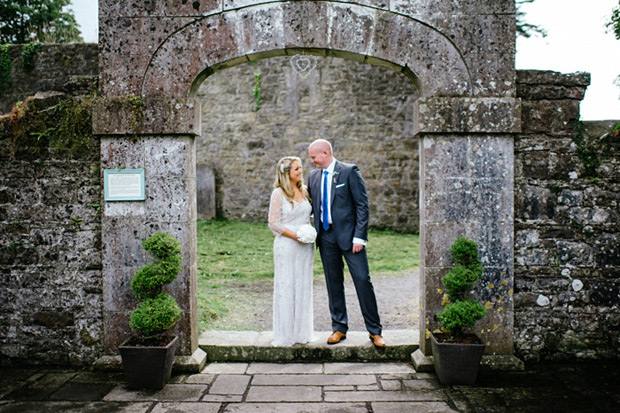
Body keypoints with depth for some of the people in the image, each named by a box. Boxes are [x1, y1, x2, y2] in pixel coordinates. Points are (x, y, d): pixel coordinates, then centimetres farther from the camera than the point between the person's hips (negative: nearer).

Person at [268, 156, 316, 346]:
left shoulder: (304, 191, 10)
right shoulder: (278, 194, -7)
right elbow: (273, 223, -9)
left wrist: (310, 234, 5)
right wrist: (295, 235, -16)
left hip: (305, 246, 6)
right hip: (286, 246, -6)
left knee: (303, 287, 10)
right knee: (286, 287, 0)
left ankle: (302, 331, 20)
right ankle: (285, 334, 10)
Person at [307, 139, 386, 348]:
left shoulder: (349, 171, -5)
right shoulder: (313, 176, 11)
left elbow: (362, 205, -8)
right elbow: (311, 205, 21)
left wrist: (359, 236, -14)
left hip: (349, 234, -5)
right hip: (326, 236, 5)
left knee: (362, 280, -4)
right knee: (333, 282, 9)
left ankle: (375, 331, 6)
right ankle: (339, 328, 21)